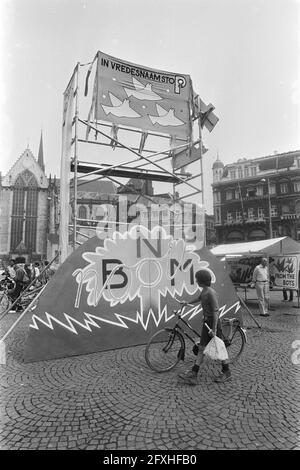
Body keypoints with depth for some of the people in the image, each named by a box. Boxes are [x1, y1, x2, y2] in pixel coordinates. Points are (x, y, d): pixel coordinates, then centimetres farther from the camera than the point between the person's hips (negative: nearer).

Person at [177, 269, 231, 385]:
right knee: (202, 348, 7)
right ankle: (193, 375, 8)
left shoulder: (211, 293, -21)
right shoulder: (204, 291, 6)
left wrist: (214, 329, -24)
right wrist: (187, 303, 41)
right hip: (206, 322, 9)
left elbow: (215, 311, -23)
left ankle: (226, 373, 24)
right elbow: (199, 298, 28)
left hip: (213, 322, -9)